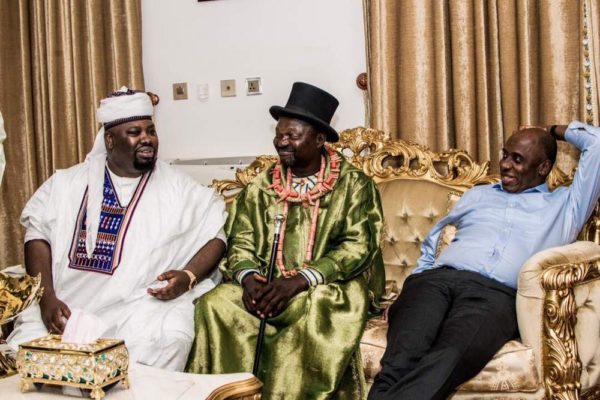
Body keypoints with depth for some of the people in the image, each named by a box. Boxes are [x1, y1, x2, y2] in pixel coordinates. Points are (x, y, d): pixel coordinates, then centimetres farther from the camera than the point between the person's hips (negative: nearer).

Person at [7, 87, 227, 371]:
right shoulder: (68, 183, 12)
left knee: (169, 340, -30)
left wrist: (189, 276, -11)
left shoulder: (179, 188, 8)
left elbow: (215, 234, 6)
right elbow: (38, 235, 7)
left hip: (143, 305, -1)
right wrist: (46, 297, -7)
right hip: (67, 305, 2)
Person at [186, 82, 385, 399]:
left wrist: (299, 281, -22)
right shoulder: (260, 187, 11)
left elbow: (357, 248, -10)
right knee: (215, 304, -24)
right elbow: (240, 243, 7)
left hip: (328, 288, -3)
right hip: (267, 287, 3)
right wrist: (249, 278, -17)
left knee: (320, 309, -36)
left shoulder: (353, 186, 0)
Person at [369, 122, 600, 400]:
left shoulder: (565, 205, 27)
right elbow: (434, 238, 38)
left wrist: (555, 131, 38)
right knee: (400, 362, -33)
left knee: (445, 361, -39)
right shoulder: (478, 195, 36)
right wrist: (420, 281, 21)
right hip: (438, 279, 3)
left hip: (496, 294, -3)